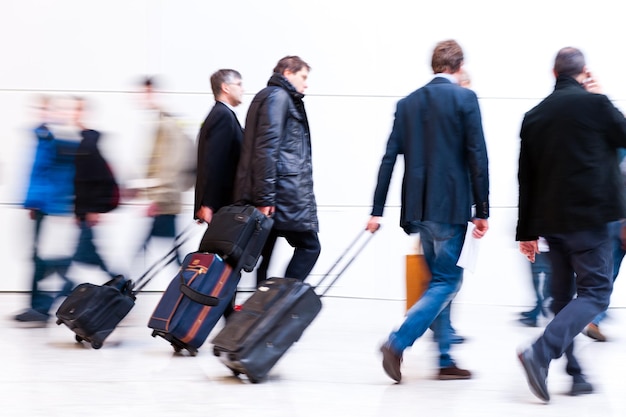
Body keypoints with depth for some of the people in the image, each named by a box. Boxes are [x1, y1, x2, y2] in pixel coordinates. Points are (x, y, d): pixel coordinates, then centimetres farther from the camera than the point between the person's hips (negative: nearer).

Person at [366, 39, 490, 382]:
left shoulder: (408, 103, 9)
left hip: (419, 208, 6)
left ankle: (445, 360, 17)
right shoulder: (465, 99, -6)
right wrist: (482, 210, -4)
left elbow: (389, 158, 6)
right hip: (451, 206, -6)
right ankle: (397, 343, -16)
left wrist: (377, 210, 8)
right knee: (447, 282, -1)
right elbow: (477, 157, -10)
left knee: (440, 281, 15)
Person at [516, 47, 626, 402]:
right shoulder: (595, 104, -9)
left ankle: (576, 374, 14)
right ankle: (541, 353, -21)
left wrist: (528, 230, 14)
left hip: (551, 219, 6)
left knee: (564, 295, 14)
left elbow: (526, 177, 10)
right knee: (595, 293, -2)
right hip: (589, 217, -6)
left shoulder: (534, 115, 8)